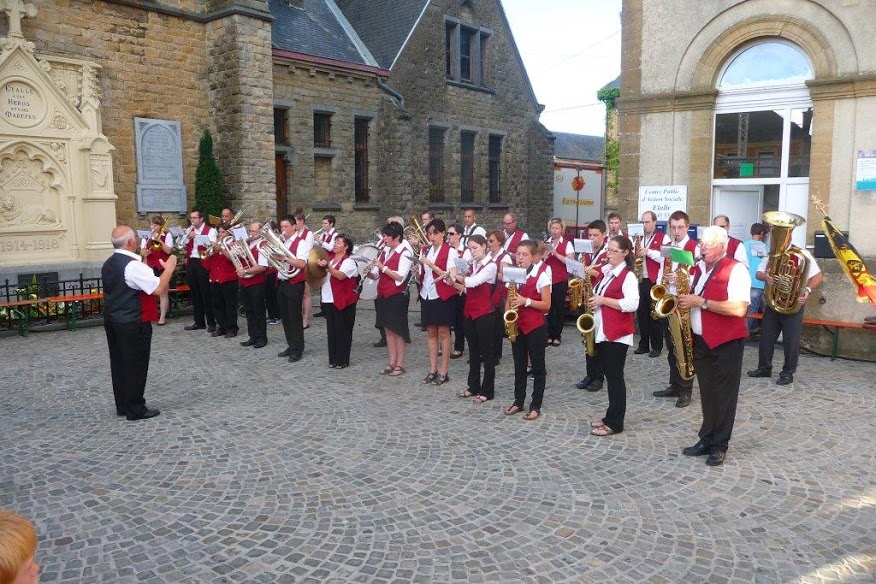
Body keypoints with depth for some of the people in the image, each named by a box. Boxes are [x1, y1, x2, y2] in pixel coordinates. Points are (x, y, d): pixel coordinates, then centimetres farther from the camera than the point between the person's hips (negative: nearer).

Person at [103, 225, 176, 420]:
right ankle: (135, 409, 8)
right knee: (135, 365, 0)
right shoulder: (134, 265, -20)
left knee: (119, 363, 15)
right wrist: (169, 268, -13)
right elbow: (159, 289, -25)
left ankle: (122, 406, 26)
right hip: (133, 324, -9)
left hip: (111, 320, 9)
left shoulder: (108, 264, 10)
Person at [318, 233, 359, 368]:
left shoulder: (349, 262, -9)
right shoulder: (329, 258, 14)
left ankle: (343, 360, 8)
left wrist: (327, 266, -37)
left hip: (343, 301, -7)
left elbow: (340, 276, -27)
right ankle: (333, 358, 20)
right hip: (328, 300, 7)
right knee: (331, 330, 11)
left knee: (342, 331, -1)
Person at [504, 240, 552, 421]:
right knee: (519, 365, 14)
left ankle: (536, 406, 13)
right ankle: (518, 401, 24)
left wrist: (526, 301, -22)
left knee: (538, 367, 5)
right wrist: (509, 306, -4)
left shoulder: (542, 275, -11)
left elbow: (546, 305, -12)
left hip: (535, 327, -5)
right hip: (517, 325, 5)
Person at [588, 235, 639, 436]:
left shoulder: (628, 276, -12)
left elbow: (632, 304, -22)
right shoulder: (604, 271, 12)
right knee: (608, 375, 14)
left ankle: (615, 423, 6)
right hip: (601, 331, 8)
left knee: (615, 377, -2)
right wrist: (592, 300, 4)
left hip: (617, 334, -8)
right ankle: (610, 417, 24)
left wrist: (603, 300, -19)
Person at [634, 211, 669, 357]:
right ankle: (643, 344, 18)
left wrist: (649, 252, -20)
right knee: (641, 313, 9)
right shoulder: (640, 238, 15)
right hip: (641, 281, 6)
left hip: (655, 282, -6)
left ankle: (657, 346, 9)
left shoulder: (663, 238, -4)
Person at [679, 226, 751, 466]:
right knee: (707, 393, 15)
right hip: (700, 340, 7)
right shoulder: (698, 268, 10)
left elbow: (739, 309, -23)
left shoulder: (736, 270, -13)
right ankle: (706, 440, 25)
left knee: (724, 395, 4)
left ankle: (720, 446, 14)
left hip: (726, 342, -7)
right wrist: (684, 299, 1)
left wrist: (701, 302, -23)